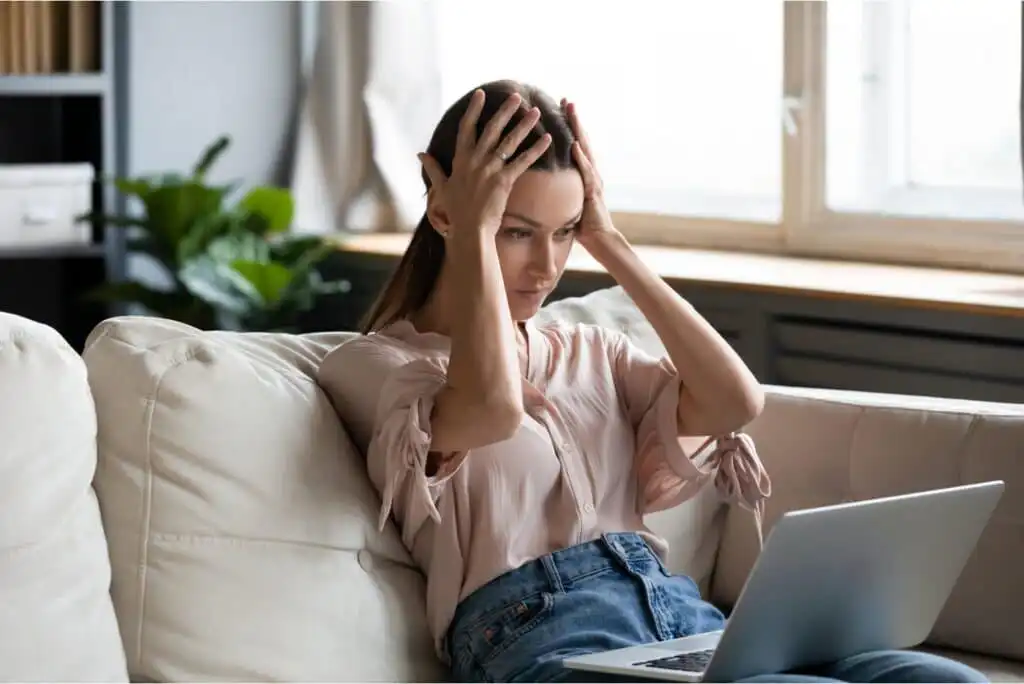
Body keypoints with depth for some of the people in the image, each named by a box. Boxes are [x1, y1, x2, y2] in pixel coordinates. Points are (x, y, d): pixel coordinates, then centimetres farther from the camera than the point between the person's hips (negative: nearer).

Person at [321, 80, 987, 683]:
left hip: (676, 606, 7)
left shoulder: (588, 351, 25)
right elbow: (493, 408, -16)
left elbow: (737, 401, 8)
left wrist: (608, 242, 12)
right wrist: (475, 229, -3)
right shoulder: (375, 361, 7)